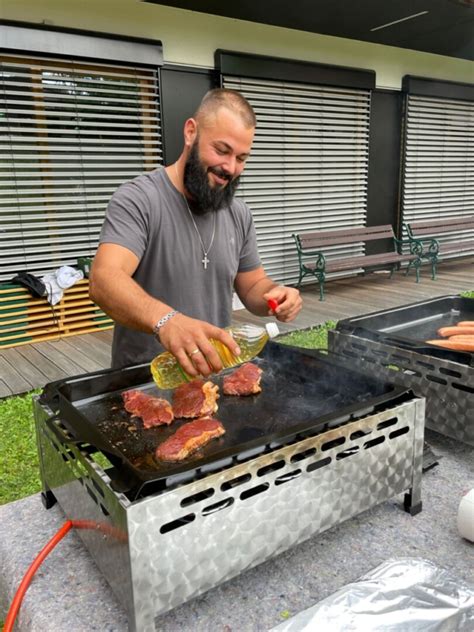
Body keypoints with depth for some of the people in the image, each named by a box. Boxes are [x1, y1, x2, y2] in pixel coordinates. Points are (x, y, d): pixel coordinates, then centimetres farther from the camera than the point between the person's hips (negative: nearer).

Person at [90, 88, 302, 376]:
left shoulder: (239, 213, 6)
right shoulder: (137, 199, -13)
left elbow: (252, 286, 14)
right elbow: (105, 281, -28)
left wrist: (275, 294, -10)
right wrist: (165, 320, -46)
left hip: (215, 371, 4)